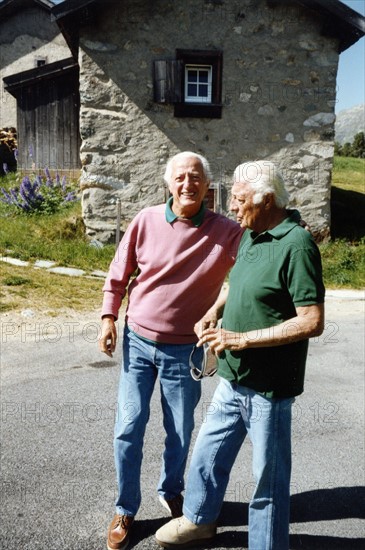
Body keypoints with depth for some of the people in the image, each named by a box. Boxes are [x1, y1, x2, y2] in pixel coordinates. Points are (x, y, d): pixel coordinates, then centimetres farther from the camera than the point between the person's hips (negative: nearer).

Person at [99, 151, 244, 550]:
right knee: (128, 430, 6)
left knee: (179, 434, 14)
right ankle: (125, 510, 28)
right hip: (137, 342, 1)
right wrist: (108, 317, 1)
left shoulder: (226, 232, -9)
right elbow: (119, 273, 4)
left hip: (184, 351, 0)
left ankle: (171, 492, 44)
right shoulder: (146, 221, -6)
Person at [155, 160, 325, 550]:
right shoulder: (251, 235, 5)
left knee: (269, 474, 12)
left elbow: (312, 322, -24)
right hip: (234, 379, 8)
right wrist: (215, 310, 3)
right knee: (209, 449, 23)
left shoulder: (296, 245, -21)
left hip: (268, 386, -8)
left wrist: (242, 339, -22)